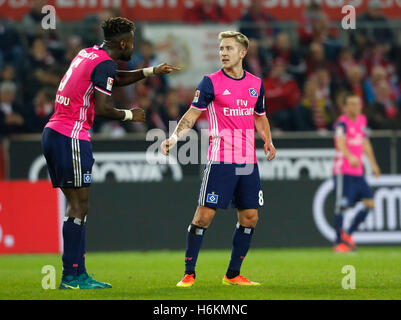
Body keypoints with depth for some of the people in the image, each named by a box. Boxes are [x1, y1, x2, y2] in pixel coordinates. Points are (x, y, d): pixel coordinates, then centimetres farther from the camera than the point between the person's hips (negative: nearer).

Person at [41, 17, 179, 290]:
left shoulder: (89, 54, 16)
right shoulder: (104, 63, -11)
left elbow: (115, 79, 34)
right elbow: (103, 109, -17)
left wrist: (151, 71, 32)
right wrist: (129, 115, 0)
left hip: (53, 134, 9)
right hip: (71, 139, -9)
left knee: (77, 205, 10)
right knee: (79, 207, -7)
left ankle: (78, 273, 9)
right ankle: (71, 277, -8)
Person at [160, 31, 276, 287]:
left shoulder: (256, 83, 10)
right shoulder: (211, 82, -3)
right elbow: (192, 115, -2)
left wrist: (268, 141, 6)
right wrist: (174, 137, -17)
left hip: (248, 161, 5)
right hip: (220, 161, -5)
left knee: (249, 217, 4)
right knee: (204, 215, -9)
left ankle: (233, 275, 16)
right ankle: (189, 273, -1)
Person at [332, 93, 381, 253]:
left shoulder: (362, 120, 13)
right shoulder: (342, 123, -12)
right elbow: (341, 143, -29)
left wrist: (373, 163, 26)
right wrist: (350, 157, -47)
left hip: (358, 172, 8)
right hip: (343, 171, -8)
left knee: (369, 203, 1)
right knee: (342, 206, -8)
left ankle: (348, 234, 14)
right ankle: (339, 242, 0)